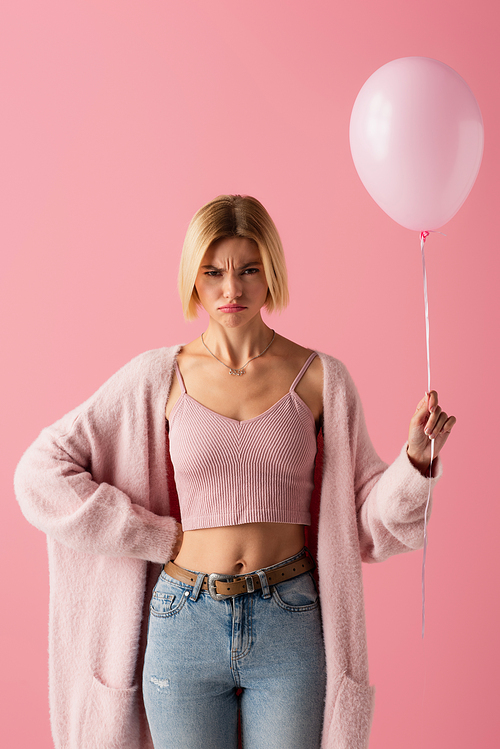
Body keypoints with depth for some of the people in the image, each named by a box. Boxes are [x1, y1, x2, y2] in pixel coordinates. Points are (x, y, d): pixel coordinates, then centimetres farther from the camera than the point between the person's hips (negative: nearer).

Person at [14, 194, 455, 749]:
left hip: (290, 625, 0)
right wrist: (161, 538, -4)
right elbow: (43, 469, -2)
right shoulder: (159, 376, -2)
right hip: (185, 623, 0)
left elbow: (366, 512, 5)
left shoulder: (321, 378, 0)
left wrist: (416, 456, -14)